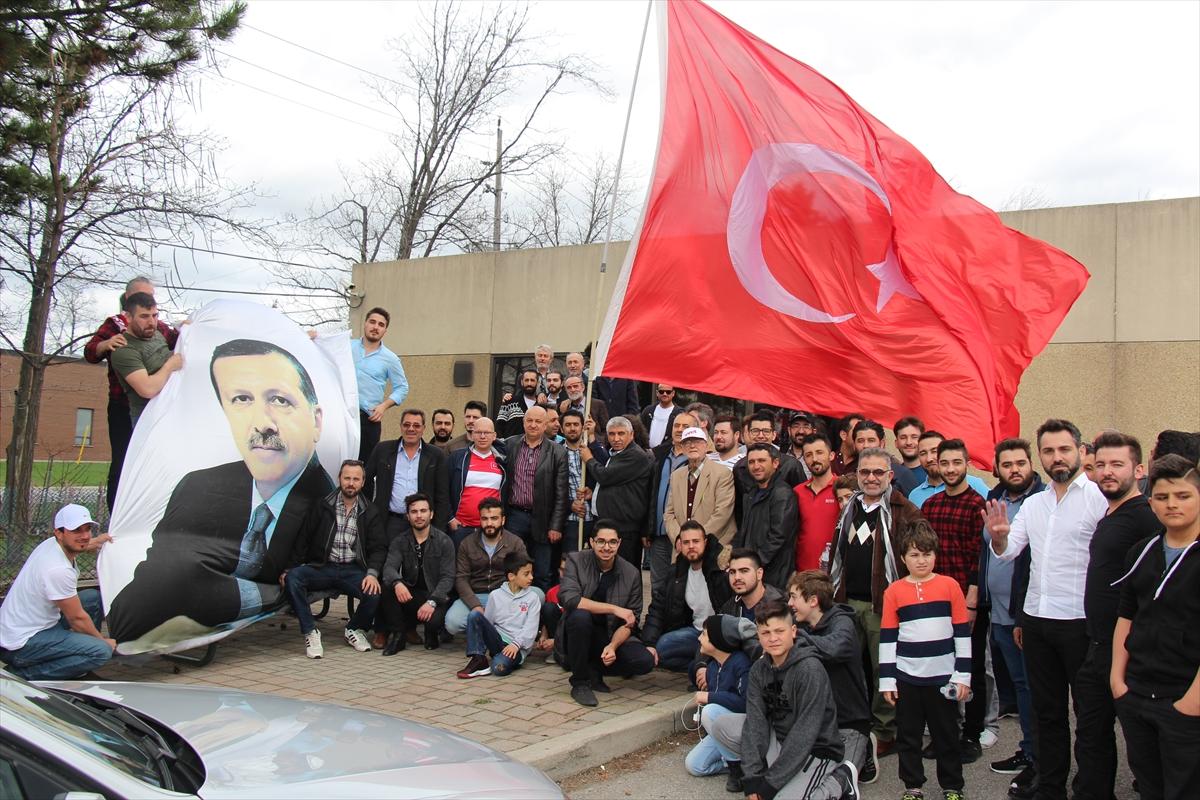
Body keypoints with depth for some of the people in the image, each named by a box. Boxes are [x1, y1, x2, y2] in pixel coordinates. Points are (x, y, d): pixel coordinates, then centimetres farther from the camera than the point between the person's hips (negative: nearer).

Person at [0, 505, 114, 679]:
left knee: (93, 597, 13)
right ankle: (26, 673, -9)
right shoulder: (59, 570, -29)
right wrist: (102, 640, -1)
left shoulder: (50, 544, -1)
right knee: (101, 651, -23)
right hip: (20, 645, -10)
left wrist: (95, 542, 44)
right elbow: (77, 618, -17)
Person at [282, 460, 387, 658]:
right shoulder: (322, 506, 9)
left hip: (352, 570, 0)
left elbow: (378, 547, 3)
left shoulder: (370, 513, 9)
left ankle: (355, 630, 4)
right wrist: (289, 568, -3)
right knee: (292, 579, -29)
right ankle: (310, 633, -17)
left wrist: (372, 573, -16)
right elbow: (302, 539, 8)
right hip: (321, 567, 0)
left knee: (374, 592, -29)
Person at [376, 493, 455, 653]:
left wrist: (432, 602, -27)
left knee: (433, 620, -33)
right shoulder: (400, 541, 4)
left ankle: (432, 633, 8)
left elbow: (447, 578, -11)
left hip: (435, 596, -2)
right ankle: (398, 634, -7)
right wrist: (397, 582, -36)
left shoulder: (444, 542, -3)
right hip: (409, 595, 3)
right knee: (388, 586, -27)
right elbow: (389, 567, -11)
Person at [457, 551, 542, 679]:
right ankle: (478, 660, -16)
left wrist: (516, 644, -19)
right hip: (497, 640, 4)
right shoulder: (496, 595, 8)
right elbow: (486, 621, 11)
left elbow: (530, 628, -5)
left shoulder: (533, 598, 2)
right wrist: (485, 645, 0)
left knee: (499, 667, -35)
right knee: (474, 615, -19)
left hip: (517, 647, -3)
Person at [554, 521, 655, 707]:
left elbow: (630, 622, -2)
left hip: (612, 637, 2)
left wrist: (613, 646, -22)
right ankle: (579, 682, -15)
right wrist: (614, 609, -28)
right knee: (580, 615, -35)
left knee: (646, 661, -21)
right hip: (577, 636, -2)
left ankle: (593, 669, 3)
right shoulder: (576, 560, -9)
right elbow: (567, 598, -26)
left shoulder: (631, 573, -3)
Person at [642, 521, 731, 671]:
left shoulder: (723, 565, -14)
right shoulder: (677, 572, 5)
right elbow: (657, 608, 6)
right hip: (696, 630, 6)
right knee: (659, 648, -14)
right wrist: (649, 643, -5)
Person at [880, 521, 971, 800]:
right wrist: (886, 679, 0)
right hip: (906, 678, 1)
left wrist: (963, 675, -1)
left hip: (942, 677, -1)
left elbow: (963, 633, 1)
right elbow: (887, 637, 2)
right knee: (908, 735, 10)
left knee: (946, 734, 11)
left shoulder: (949, 585, -2)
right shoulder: (894, 591, -1)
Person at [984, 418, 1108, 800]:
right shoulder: (1033, 503, 12)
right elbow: (1008, 550, 7)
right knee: (1047, 710, 16)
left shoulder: (1100, 499, -9)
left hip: (1081, 622, -6)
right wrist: (999, 535, -14)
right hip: (1036, 619, 6)